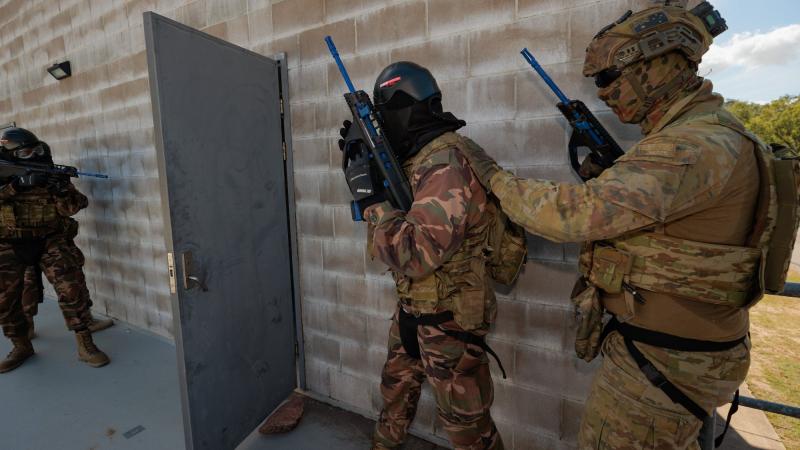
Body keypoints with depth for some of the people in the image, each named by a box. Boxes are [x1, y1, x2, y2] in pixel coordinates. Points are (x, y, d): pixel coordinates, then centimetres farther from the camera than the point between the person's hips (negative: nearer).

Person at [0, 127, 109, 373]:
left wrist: (61, 189, -23)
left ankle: (85, 345, -9)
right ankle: (21, 346, 26)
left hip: (49, 241, -1)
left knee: (72, 285, -16)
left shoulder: (51, 174, 1)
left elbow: (72, 208, -5)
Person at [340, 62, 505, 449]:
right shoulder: (417, 157, 5)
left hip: (449, 317, -9)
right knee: (396, 386, 29)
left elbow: (413, 255, -32)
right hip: (412, 307, 10)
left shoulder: (447, 164, -26)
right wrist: (359, 161, 3)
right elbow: (396, 207, 14)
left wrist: (371, 197, -24)